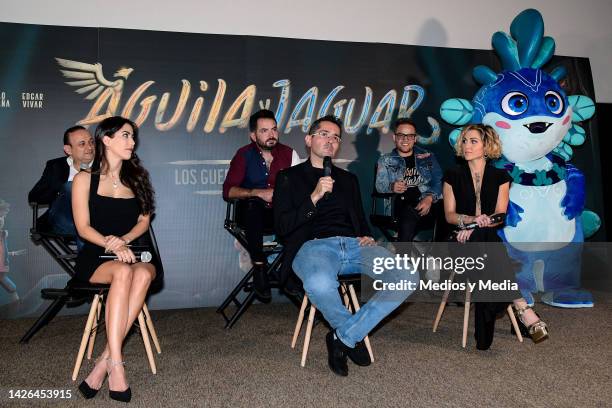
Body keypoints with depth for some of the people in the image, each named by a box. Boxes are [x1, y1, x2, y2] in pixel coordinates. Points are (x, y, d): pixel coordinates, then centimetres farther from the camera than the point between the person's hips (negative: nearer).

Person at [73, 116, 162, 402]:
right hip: (96, 255, -2)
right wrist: (112, 246, -21)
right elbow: (83, 227, -3)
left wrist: (123, 240, -11)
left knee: (143, 274, -34)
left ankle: (104, 362, -34)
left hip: (134, 251, 3)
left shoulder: (136, 178, 18)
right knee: (123, 272, -37)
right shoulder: (84, 179, 7)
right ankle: (116, 366, -38)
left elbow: (143, 221, 10)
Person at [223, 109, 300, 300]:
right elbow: (228, 191, -8)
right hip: (252, 214, -1)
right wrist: (258, 193, -23)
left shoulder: (288, 153, 5)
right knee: (253, 204, -36)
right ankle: (259, 269, -32)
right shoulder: (244, 155, -1)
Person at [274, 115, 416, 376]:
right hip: (314, 245, -4)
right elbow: (282, 228, 3)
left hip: (354, 244, 4)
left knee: (407, 279, -23)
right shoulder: (289, 177, 16)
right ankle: (354, 337, -7)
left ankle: (343, 337, -10)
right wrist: (315, 197, -7)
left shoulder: (348, 179, 29)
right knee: (319, 285, -41)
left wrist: (367, 237, 6)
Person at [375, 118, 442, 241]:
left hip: (428, 201, 2)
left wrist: (430, 198, -11)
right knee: (409, 213, -38)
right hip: (402, 203, -2)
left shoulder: (428, 157, 22)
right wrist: (391, 187, -17)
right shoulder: (385, 160, 21)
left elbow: (438, 181, 11)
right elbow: (380, 185, 7)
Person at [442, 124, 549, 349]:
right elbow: (449, 214, 3)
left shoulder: (500, 176, 11)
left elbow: (500, 215, 0)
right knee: (492, 248, -36)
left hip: (491, 236, 1)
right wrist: (472, 219, -18)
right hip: (463, 238, 0)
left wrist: (474, 226, -19)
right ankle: (522, 306, -46)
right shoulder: (453, 176, 12)